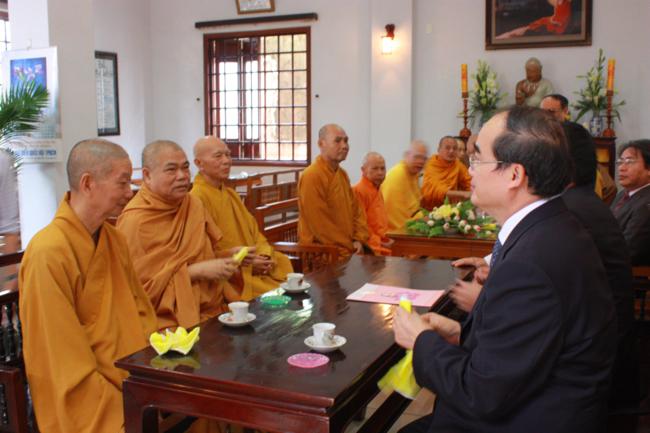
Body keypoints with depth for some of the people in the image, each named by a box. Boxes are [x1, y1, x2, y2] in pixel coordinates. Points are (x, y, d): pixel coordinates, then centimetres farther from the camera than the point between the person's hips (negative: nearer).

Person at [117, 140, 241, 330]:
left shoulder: (193, 204, 8)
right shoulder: (135, 221, -13)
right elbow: (140, 287, -14)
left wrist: (229, 255, -1)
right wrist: (196, 271, -17)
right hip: (171, 322, -7)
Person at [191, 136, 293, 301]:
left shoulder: (230, 193, 17)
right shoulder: (197, 199, -13)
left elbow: (253, 230, 17)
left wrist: (264, 256, -3)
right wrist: (244, 264, -15)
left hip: (257, 266, 8)